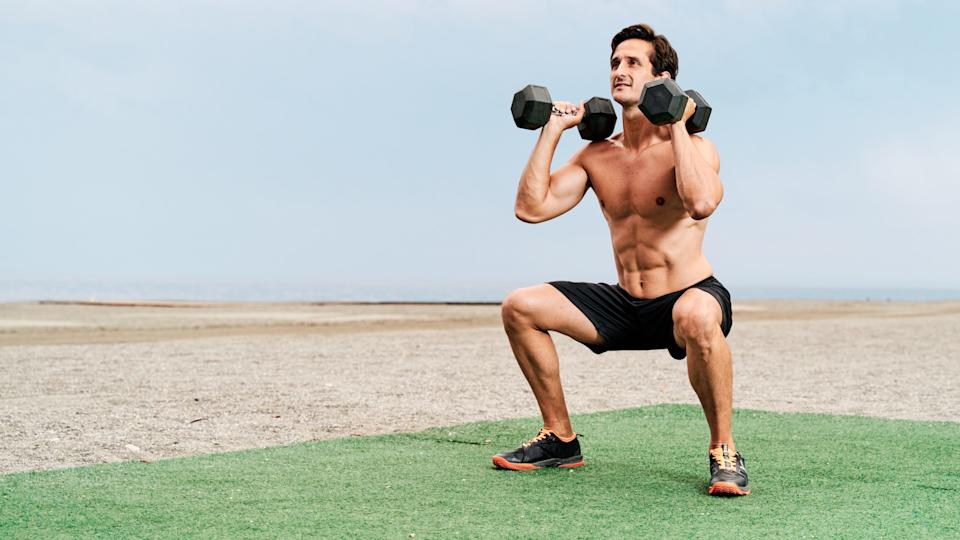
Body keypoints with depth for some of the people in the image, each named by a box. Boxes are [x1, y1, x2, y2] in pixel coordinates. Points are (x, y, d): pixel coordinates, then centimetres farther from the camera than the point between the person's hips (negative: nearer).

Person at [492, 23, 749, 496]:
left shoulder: (691, 147, -12)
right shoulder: (596, 155, 5)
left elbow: (700, 203, -35)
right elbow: (530, 207, -4)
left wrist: (677, 124, -25)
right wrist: (553, 129, -1)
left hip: (688, 296, -6)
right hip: (625, 306, 6)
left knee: (696, 317, -43)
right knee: (520, 307, -5)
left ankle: (724, 452, -22)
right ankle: (560, 438, 8)